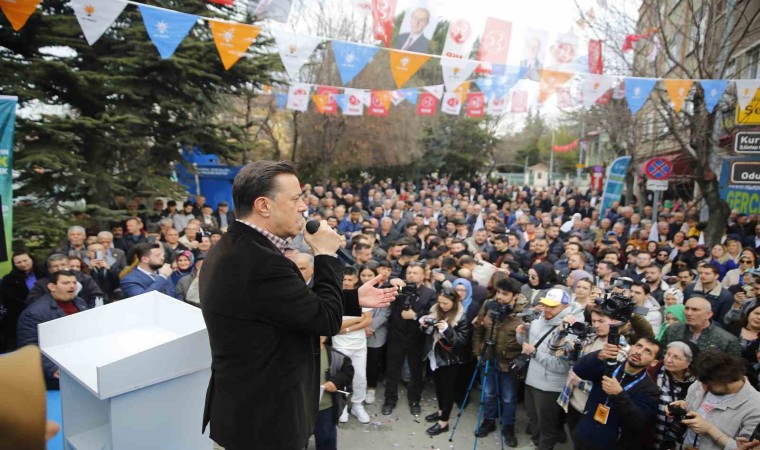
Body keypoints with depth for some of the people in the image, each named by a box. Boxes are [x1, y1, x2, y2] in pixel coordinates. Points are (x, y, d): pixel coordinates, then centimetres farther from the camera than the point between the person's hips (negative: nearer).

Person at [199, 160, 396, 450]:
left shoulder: (235, 248, 2)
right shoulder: (260, 261, -30)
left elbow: (302, 304, 6)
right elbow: (327, 320, -21)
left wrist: (355, 299, 7)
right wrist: (326, 254, -12)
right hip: (264, 418, -9)